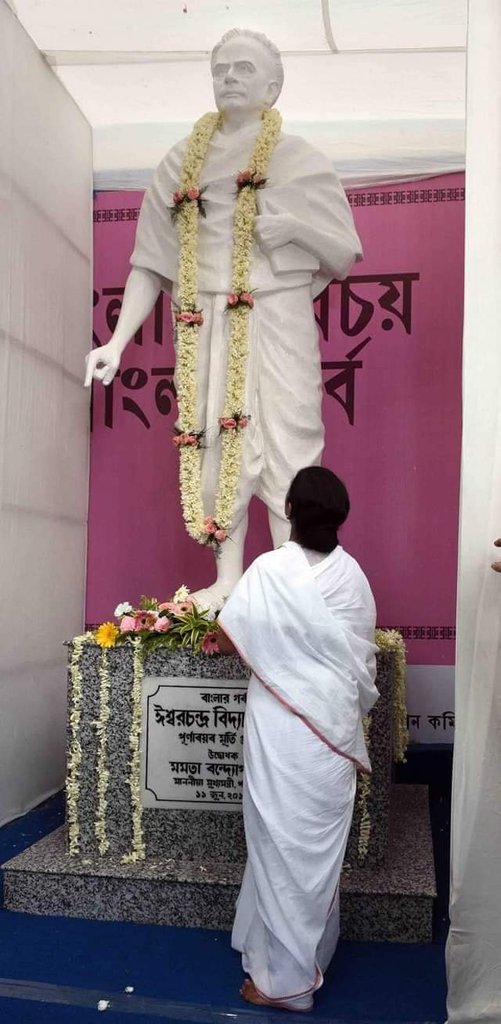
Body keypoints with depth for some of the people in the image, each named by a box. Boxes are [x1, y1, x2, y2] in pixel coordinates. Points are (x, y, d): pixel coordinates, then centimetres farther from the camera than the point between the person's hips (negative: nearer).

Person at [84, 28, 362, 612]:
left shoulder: (297, 160, 3)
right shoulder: (182, 163, 11)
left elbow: (339, 255, 5)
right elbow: (152, 260, 8)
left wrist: (281, 295, -3)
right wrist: (118, 341, 1)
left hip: (277, 326, -3)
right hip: (207, 331, 3)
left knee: (285, 450, -5)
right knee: (216, 449, 5)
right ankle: (228, 582, 17)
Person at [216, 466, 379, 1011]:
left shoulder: (270, 568, -12)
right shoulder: (353, 575, 1)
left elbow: (227, 641, -8)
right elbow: (363, 656, 6)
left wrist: (264, 640, 14)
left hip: (281, 726, -4)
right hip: (335, 725, 5)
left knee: (283, 843, 5)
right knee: (321, 844, 17)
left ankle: (285, 976, 15)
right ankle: (314, 955, 33)